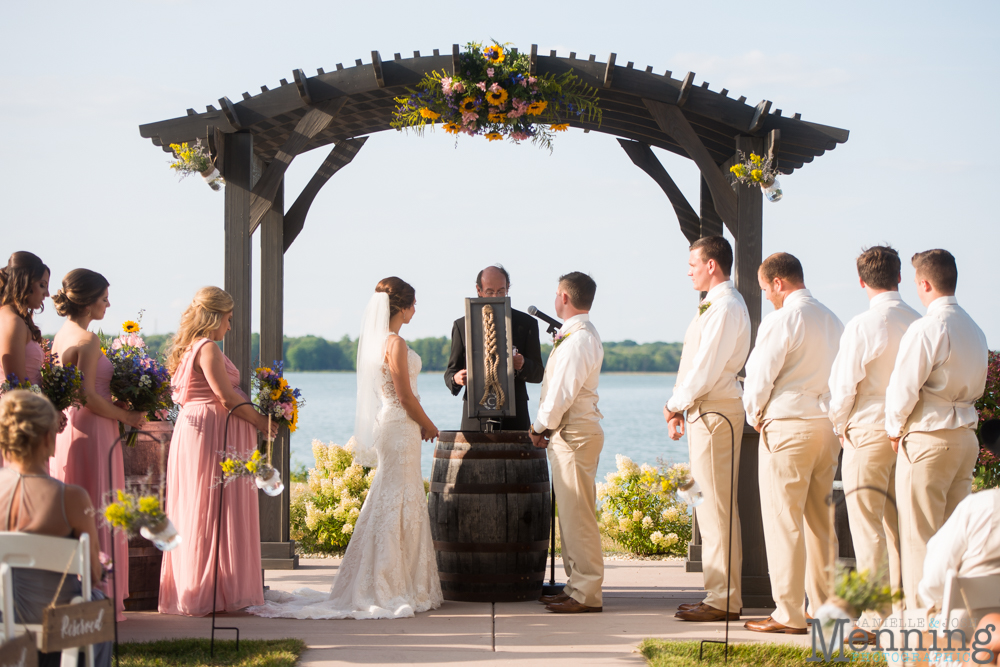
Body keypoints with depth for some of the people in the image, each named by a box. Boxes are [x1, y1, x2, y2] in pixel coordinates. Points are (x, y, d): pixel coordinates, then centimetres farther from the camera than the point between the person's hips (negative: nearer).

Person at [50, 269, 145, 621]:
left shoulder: (62, 336, 12)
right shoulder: (87, 340, -16)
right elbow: (89, 397, -20)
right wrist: (127, 416, -10)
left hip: (67, 429, 9)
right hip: (92, 432, -9)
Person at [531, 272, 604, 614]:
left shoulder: (578, 339, -17)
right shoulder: (579, 334, 16)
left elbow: (562, 393, -20)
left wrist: (541, 427, -8)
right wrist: (545, 426, 13)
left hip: (574, 433, -11)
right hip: (572, 432, 11)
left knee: (577, 513, -8)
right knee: (571, 513, 14)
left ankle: (586, 594, -6)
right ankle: (577, 586, 20)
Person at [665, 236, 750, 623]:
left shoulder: (725, 308, -15)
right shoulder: (715, 305, 18)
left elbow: (707, 369, -20)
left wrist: (675, 404, -8)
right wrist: (680, 408, 13)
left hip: (716, 412, -11)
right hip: (705, 412, 11)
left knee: (717, 506, -9)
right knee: (711, 507, 11)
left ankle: (723, 600, -7)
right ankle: (719, 594, 15)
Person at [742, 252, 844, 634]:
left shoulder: (781, 320, -12)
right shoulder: (831, 320, 12)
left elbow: (760, 374, -11)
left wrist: (755, 414, 5)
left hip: (788, 425, -8)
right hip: (828, 425, 8)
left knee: (783, 520, -3)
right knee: (821, 520, 13)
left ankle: (789, 614, -3)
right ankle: (824, 607, 16)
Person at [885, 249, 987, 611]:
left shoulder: (925, 329, -15)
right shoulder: (974, 330, 10)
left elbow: (903, 389, -15)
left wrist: (895, 429, 1)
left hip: (927, 439, -8)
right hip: (966, 436, 8)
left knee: (920, 535, -2)